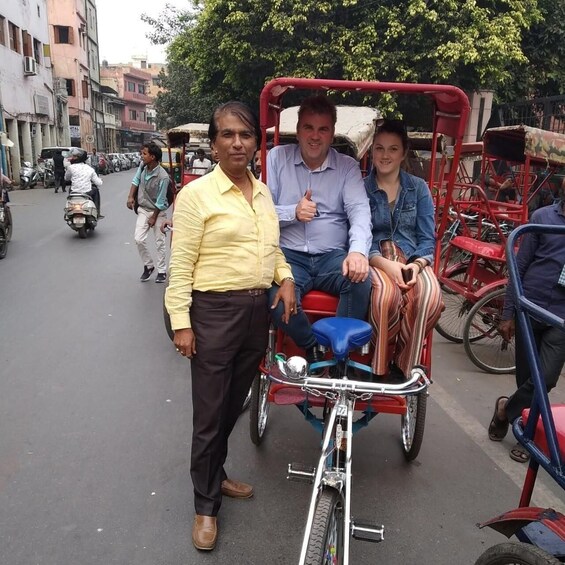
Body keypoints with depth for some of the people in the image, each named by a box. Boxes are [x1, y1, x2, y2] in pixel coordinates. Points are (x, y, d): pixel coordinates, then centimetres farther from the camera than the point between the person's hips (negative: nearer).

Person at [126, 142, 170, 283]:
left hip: (158, 212, -5)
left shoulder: (162, 177, -26)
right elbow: (136, 180, 10)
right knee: (139, 240, -2)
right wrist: (130, 196, -1)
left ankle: (162, 271, 17)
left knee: (159, 243, 4)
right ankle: (148, 266, 17)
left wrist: (153, 218, -12)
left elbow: (160, 202, -18)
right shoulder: (142, 166, -10)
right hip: (143, 210, 5)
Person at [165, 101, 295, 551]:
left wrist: (285, 276, 2)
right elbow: (181, 265, -10)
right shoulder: (197, 193, -9)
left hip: (258, 310, 6)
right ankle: (206, 505, 26)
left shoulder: (264, 192, 9)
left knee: (234, 405, 19)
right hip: (215, 311, -6)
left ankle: (215, 474, 42)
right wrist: (181, 322, -13)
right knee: (210, 414, 6)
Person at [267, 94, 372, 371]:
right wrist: (293, 212, -16)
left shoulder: (348, 166, 8)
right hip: (289, 255, -1)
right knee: (277, 296, -31)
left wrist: (358, 250, -28)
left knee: (361, 280, -30)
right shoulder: (277, 157, 7)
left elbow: (359, 210, -8)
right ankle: (314, 350, -4)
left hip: (333, 256, 1)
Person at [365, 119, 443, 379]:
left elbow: (427, 238, 7)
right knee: (387, 292, -36)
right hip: (374, 258, -2)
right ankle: (381, 365, -13)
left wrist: (417, 264, -15)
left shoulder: (418, 188, 12)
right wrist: (386, 263, -20)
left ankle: (403, 363, -9)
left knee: (430, 296, -31)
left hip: (411, 258, 2)